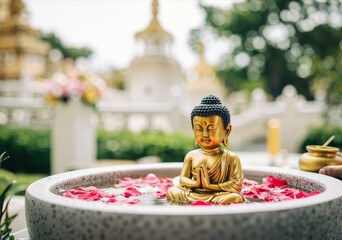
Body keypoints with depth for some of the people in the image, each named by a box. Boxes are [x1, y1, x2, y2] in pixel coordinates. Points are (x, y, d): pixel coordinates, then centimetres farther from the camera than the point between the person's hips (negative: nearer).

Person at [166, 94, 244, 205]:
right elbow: (182, 179, 8)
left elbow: (236, 184, -7)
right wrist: (196, 184, -16)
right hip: (193, 194, 3)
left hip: (217, 195, -3)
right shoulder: (191, 156, 9)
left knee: (235, 198, -30)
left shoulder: (231, 158, -3)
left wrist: (210, 185, -16)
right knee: (172, 191, -12)